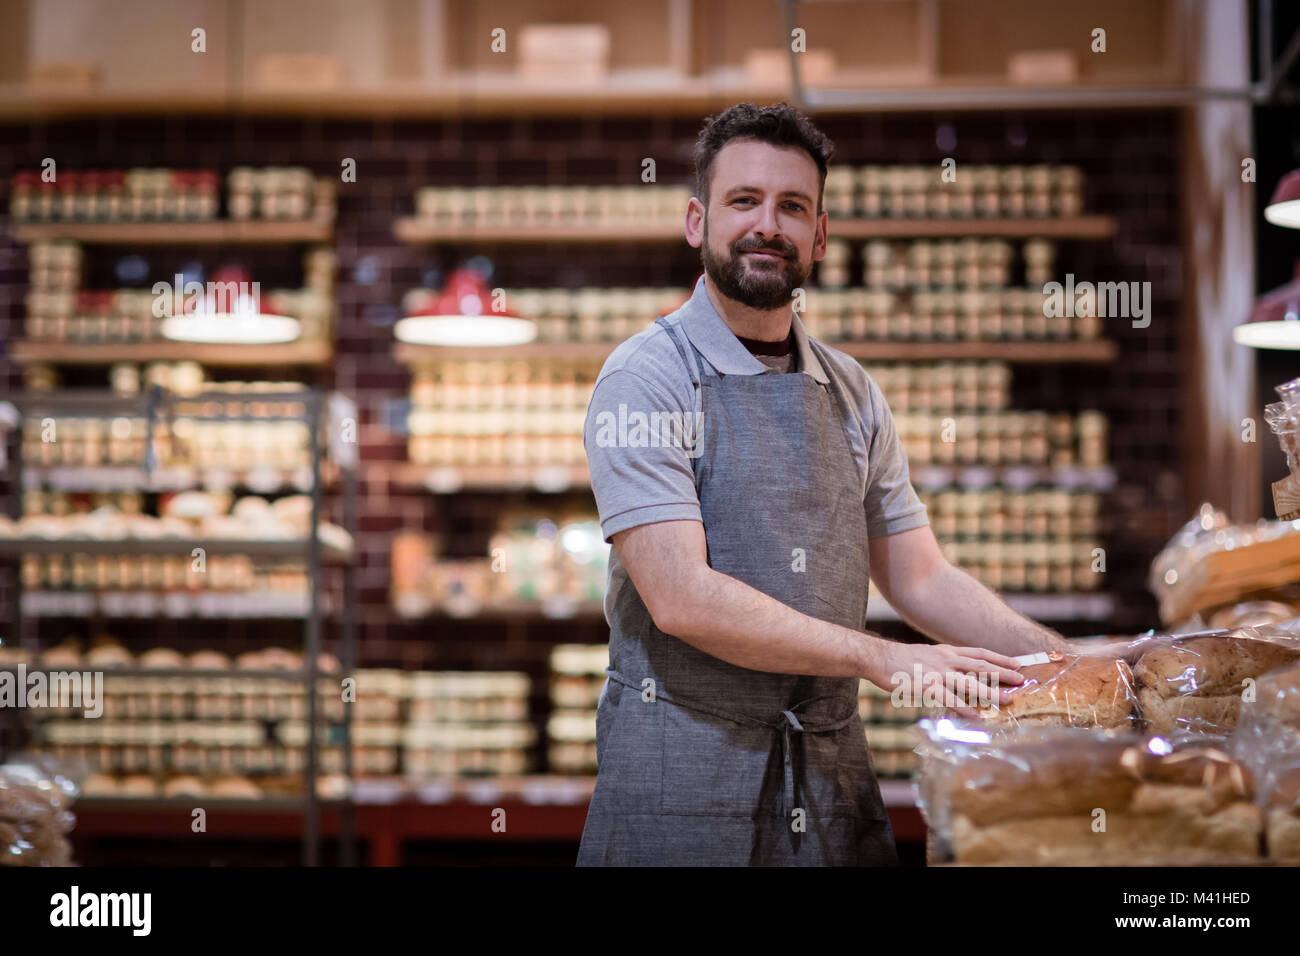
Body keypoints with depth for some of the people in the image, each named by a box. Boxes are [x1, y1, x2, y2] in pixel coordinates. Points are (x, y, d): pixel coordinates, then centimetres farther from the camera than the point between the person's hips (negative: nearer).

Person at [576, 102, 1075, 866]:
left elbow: (920, 576, 13)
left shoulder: (852, 393, 10)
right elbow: (680, 597, -19)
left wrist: (1064, 660, -1)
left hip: (835, 774, 5)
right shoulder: (645, 381, -9)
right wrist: (882, 659, -21)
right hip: (683, 784, -5)